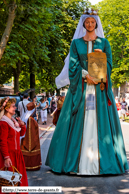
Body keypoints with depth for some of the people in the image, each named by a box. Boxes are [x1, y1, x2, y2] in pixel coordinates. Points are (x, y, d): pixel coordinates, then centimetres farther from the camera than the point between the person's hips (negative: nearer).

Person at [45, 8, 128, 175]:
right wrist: (86, 76, -14)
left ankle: (101, 161, 2)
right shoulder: (76, 43, 10)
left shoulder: (104, 42, 11)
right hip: (80, 88, 0)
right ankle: (77, 161, 4)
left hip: (100, 88, 0)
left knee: (100, 122, -3)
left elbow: (109, 63, 5)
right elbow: (73, 65, 0)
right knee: (78, 122, -2)